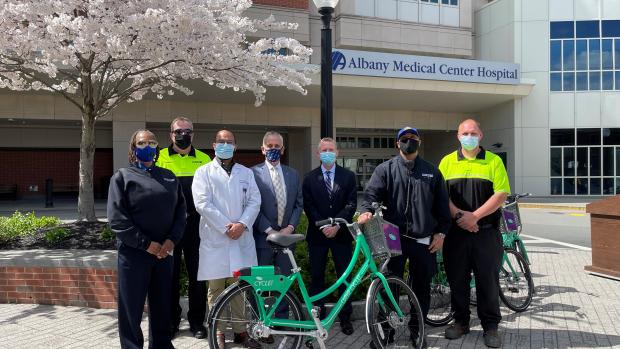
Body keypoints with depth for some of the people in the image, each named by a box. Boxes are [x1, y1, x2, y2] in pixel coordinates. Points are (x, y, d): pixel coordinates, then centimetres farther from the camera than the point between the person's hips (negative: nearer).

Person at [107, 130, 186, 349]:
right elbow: (116, 219, -9)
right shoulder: (122, 177, 1)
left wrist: (172, 240, -5)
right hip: (134, 253, -4)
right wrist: (146, 244, -14)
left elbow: (180, 210, 10)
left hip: (164, 252, 4)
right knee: (131, 309, 3)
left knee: (161, 306, 13)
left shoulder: (169, 177, 14)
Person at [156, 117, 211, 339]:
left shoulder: (204, 159, 9)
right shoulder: (160, 157, 5)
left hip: (196, 225, 1)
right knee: (170, 274, 9)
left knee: (197, 274, 6)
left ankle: (197, 321, 20)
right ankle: (171, 320, 23)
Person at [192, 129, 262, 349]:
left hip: (242, 238, 2)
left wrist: (242, 224, -11)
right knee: (216, 289, 5)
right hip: (215, 238, -2)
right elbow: (202, 203, -6)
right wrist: (226, 226, -11)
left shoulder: (246, 173, 14)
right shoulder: (204, 172, 5)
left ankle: (240, 331, 15)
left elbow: (254, 201, 5)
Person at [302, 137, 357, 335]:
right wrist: (322, 225, -13)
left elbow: (351, 204, -3)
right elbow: (308, 206, -1)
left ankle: (345, 317, 15)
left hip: (341, 233, 0)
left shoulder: (348, 176, 4)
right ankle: (318, 316, 17)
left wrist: (336, 224, -14)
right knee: (317, 277, 6)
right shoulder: (310, 178, 5)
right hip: (317, 234, 0)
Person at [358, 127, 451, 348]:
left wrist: (441, 232, 5)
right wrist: (366, 210, -27)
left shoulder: (431, 171, 12)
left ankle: (417, 330, 26)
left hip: (423, 240, 2)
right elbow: (371, 193, -7)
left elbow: (441, 205, 12)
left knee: (421, 288, 10)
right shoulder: (385, 169, 5)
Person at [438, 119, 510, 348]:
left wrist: (475, 216, -14)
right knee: (457, 279, 9)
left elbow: (501, 194, -5)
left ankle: (490, 326, 18)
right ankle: (461, 321, 24)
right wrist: (459, 215, -14)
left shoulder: (494, 161, 3)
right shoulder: (447, 162, 7)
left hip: (486, 232, -1)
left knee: (488, 280, 5)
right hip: (456, 232, 2)